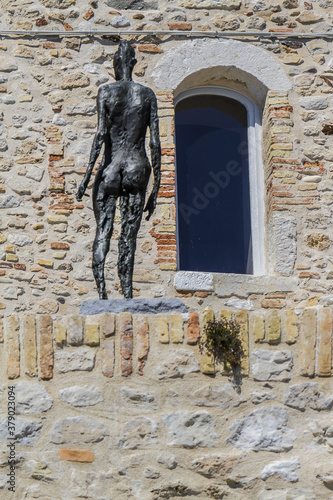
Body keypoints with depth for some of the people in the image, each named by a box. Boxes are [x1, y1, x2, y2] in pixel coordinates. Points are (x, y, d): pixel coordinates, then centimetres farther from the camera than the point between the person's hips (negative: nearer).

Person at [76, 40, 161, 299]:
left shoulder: (106, 92, 1)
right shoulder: (148, 95, 7)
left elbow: (101, 134, -9)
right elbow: (155, 141, 4)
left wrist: (88, 173, -8)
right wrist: (157, 185, 8)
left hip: (110, 169, -1)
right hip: (137, 169, 2)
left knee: (102, 233, 0)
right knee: (129, 237, 3)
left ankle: (101, 289, -19)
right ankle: (127, 296, -1)